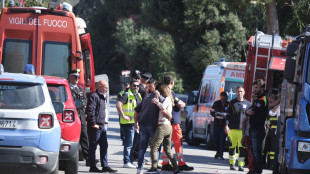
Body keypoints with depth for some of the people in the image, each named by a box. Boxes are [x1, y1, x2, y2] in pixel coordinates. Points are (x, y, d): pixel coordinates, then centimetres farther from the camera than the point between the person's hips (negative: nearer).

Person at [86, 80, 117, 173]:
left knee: (104, 146, 9)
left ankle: (105, 166, 13)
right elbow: (90, 110, -21)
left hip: (102, 126, 10)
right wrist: (93, 123, -21)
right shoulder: (94, 96, -13)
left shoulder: (103, 97, 18)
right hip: (95, 127, -10)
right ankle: (92, 167, 3)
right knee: (93, 147, -1)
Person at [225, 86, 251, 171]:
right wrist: (226, 125, -5)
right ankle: (232, 164, 16)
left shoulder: (247, 104, 7)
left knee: (242, 147, -6)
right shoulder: (232, 103, 8)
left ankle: (241, 165, -5)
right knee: (232, 146, 6)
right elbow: (228, 115, 7)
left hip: (243, 129, -1)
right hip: (232, 128, 1)